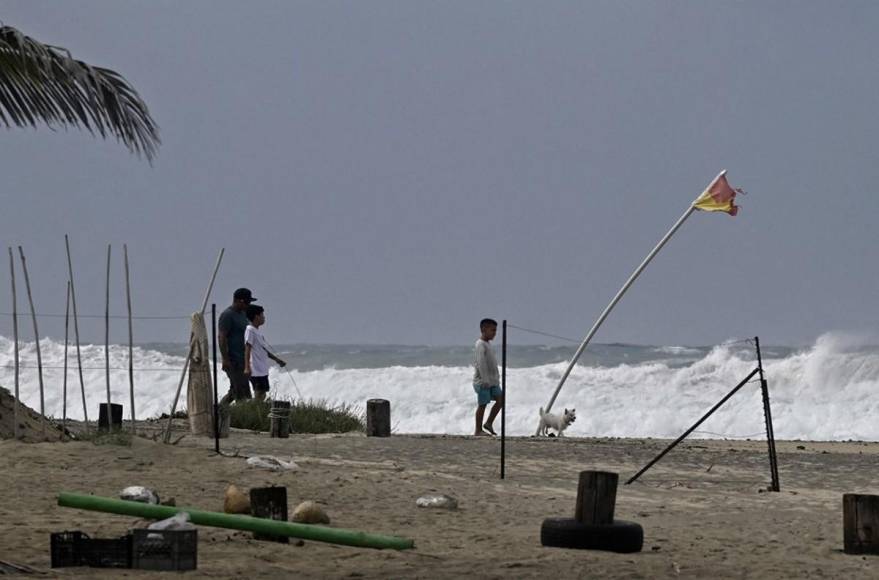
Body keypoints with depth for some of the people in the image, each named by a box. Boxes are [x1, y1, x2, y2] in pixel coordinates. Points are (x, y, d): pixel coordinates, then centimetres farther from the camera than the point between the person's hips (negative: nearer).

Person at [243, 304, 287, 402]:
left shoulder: (257, 331, 18)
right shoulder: (250, 330, -11)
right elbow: (247, 349, -18)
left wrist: (277, 360, 32)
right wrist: (247, 367, -26)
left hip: (262, 370, 10)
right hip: (256, 371, -10)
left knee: (262, 394, 10)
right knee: (259, 394, -13)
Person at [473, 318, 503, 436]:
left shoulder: (487, 344, 16)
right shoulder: (480, 344, -14)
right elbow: (481, 363, -22)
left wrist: (496, 377, 21)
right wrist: (485, 380, -25)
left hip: (492, 381, 9)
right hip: (483, 381, -9)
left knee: (500, 399, 4)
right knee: (482, 404, -4)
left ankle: (489, 423, 12)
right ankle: (478, 430, 3)